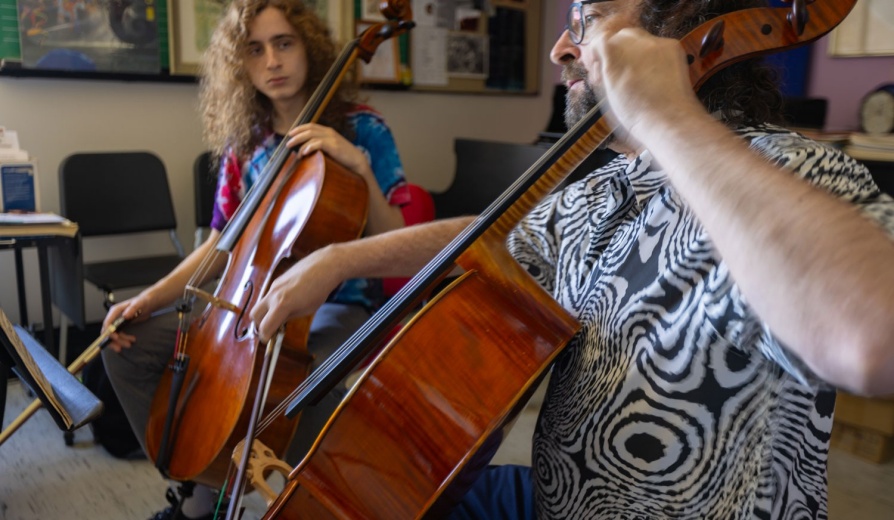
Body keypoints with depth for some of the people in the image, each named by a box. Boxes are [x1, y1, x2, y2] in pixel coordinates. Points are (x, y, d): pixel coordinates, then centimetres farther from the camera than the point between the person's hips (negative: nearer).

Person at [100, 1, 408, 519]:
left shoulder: (362, 130, -6)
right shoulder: (242, 143, 6)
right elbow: (222, 245, 11)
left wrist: (360, 166, -26)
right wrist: (150, 298, -1)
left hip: (336, 303, -5)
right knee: (130, 347, -6)